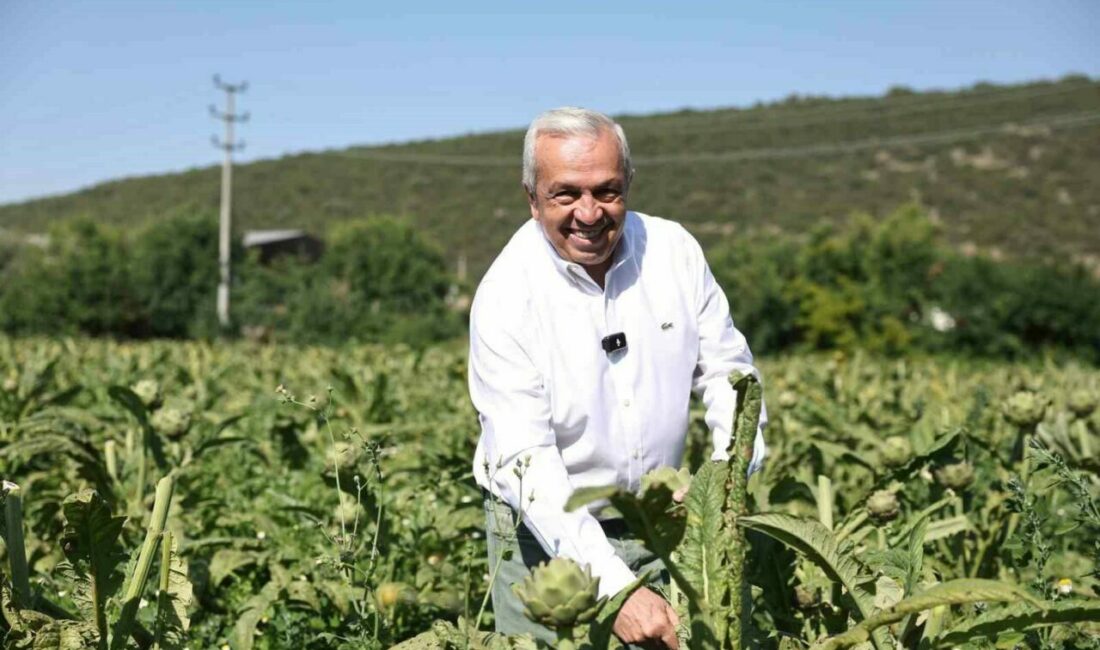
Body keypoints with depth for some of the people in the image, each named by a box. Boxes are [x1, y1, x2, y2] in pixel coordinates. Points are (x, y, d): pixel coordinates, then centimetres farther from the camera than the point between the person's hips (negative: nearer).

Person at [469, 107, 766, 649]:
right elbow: (523, 462, -25)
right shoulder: (507, 296, -20)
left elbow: (725, 368, 5)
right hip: (546, 529, -3)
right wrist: (615, 587, -34)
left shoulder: (674, 250, -7)